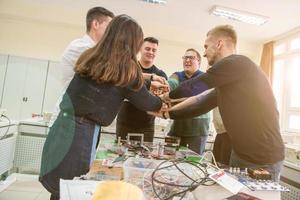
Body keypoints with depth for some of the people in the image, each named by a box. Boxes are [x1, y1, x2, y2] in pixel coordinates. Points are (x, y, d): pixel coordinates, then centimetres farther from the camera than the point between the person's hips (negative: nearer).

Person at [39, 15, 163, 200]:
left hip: (61, 125, 6)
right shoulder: (127, 69, -10)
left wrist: (143, 78, 29)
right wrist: (162, 102, 24)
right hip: (83, 132, -6)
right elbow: (146, 103, 3)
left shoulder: (89, 57, 8)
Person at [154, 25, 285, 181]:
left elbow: (192, 88, -15)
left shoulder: (235, 63, -18)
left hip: (263, 160, -9)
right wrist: (167, 113, 11)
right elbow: (201, 103, 13)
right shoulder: (225, 83, 11)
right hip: (240, 153, 9)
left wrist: (168, 96, 5)